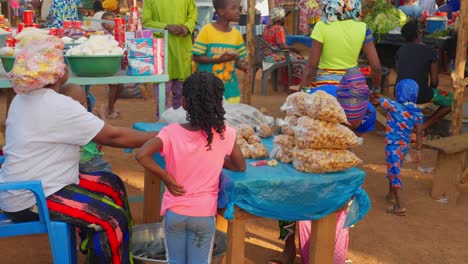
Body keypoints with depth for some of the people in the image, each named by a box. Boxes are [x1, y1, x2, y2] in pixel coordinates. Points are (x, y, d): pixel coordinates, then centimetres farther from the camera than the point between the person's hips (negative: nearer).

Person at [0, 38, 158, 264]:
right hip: (30, 200, -10)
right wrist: (158, 138, -9)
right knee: (113, 219, -16)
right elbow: (113, 136, -18)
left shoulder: (24, 98, 6)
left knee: (111, 184, 12)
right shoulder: (58, 106, -23)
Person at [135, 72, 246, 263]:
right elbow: (240, 167, 1)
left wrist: (167, 178, -15)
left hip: (174, 212, 1)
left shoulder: (172, 132, -13)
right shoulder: (224, 134, -12)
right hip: (204, 214, 0)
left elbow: (142, 155, -26)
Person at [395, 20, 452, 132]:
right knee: (452, 100, 17)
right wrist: (430, 91, 15)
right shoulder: (430, 51, -9)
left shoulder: (400, 50, 3)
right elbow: (434, 81, -6)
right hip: (420, 96, -6)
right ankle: (423, 126, 3)